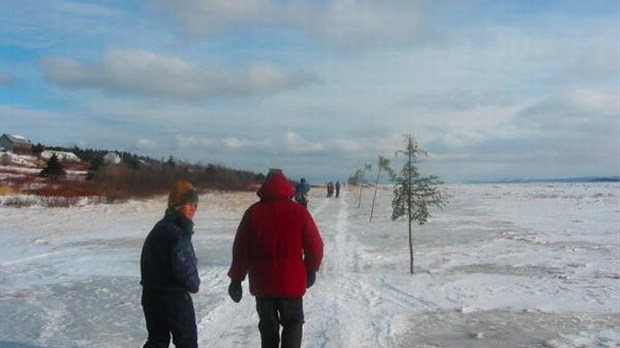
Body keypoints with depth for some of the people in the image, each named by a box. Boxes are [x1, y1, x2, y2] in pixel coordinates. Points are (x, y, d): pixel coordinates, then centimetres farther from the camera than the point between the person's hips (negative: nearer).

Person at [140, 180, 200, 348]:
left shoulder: (161, 228, 10)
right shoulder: (177, 232, -21)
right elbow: (183, 267, -27)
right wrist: (194, 284, -6)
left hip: (152, 295, 9)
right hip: (174, 297, -9)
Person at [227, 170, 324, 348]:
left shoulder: (253, 212, -1)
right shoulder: (299, 211, -5)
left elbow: (240, 248, 0)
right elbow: (315, 246, -2)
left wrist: (236, 278, 7)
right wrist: (311, 271, 14)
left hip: (262, 281, 2)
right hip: (292, 281, -2)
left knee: (268, 326, 18)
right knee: (293, 323, 15)